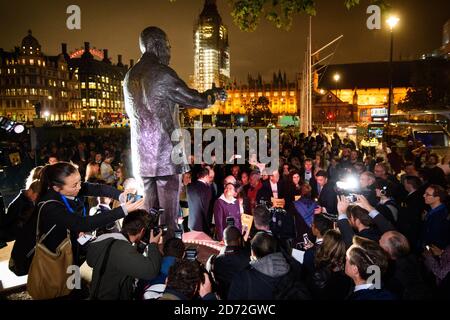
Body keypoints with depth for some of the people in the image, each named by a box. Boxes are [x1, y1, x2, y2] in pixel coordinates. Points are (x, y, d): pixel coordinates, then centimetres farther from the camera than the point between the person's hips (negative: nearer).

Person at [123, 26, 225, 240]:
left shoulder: (130, 76, 13)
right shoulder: (162, 73, -10)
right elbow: (196, 101, -10)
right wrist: (213, 94, 12)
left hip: (142, 155, 7)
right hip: (166, 153, -7)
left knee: (149, 208, 15)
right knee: (169, 209, 1)